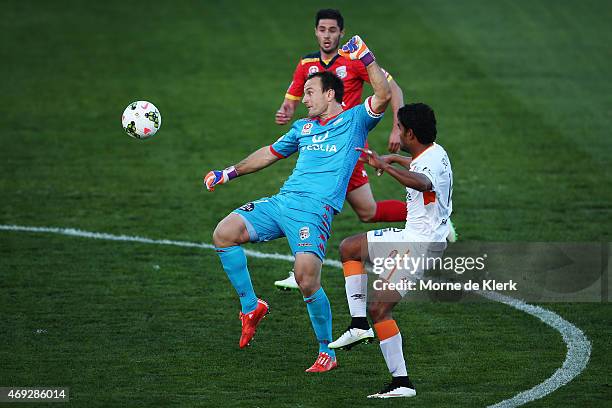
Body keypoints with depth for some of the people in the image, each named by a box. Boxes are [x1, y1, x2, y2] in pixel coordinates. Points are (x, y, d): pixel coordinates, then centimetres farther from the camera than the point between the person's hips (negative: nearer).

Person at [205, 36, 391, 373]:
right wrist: (230, 173, 41)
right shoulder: (303, 127, 27)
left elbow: (384, 95, -10)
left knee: (307, 279, -23)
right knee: (224, 233, -12)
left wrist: (365, 57, -14)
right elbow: (271, 153, 40)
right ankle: (251, 307, 2)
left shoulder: (354, 120, 7)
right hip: (281, 202, 7)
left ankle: (327, 352, -3)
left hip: (315, 209, -7)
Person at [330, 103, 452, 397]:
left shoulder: (432, 161, -24)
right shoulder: (433, 153, 8)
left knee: (379, 308, -15)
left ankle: (401, 383, -14)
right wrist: (394, 159, 47)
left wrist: (385, 166, -54)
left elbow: (423, 183, -50)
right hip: (410, 236, 11)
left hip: (421, 245, -11)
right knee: (348, 248, 20)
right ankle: (359, 325, 15)